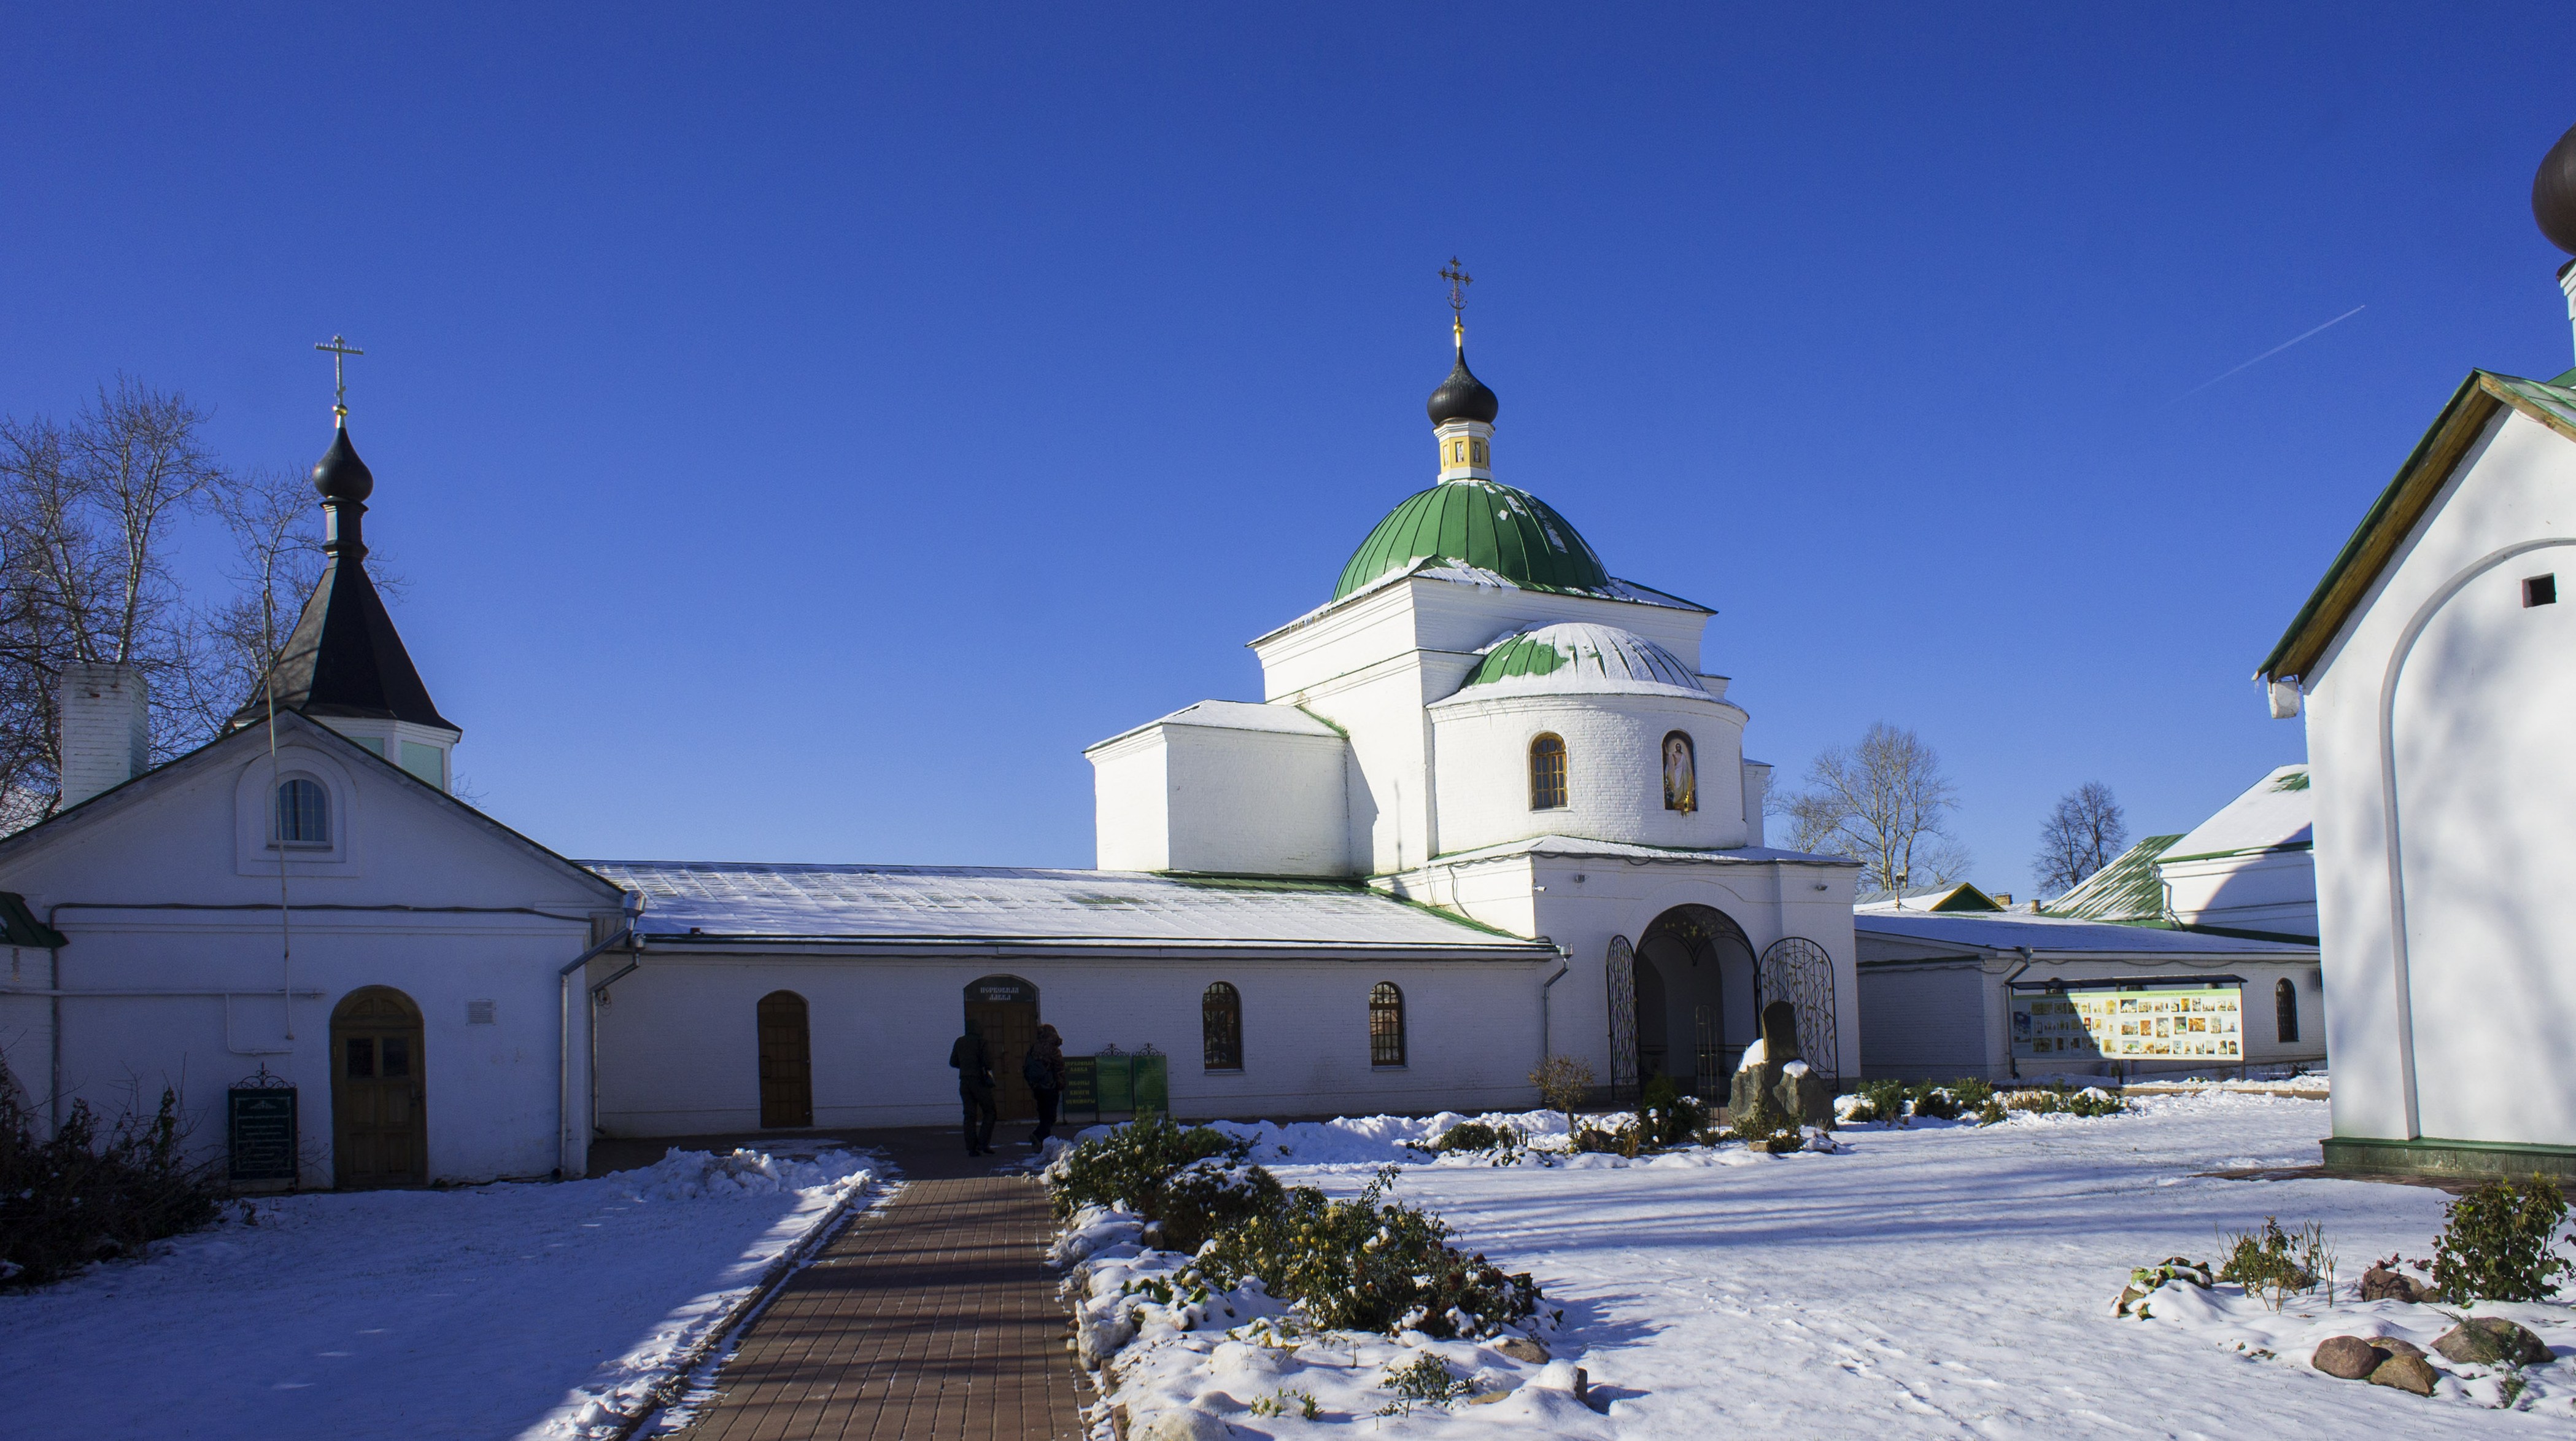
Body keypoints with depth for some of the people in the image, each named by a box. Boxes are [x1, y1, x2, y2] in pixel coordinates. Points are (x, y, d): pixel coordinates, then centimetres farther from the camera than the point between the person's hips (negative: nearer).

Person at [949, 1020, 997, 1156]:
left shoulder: (960, 1042, 9)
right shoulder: (981, 1042, -7)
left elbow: (953, 1062, 14)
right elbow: (988, 1063, -13)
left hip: (964, 1081, 5)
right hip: (979, 1080, -5)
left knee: (970, 1115, 7)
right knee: (990, 1112, 5)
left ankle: (971, 1147, 0)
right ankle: (983, 1144, -6)